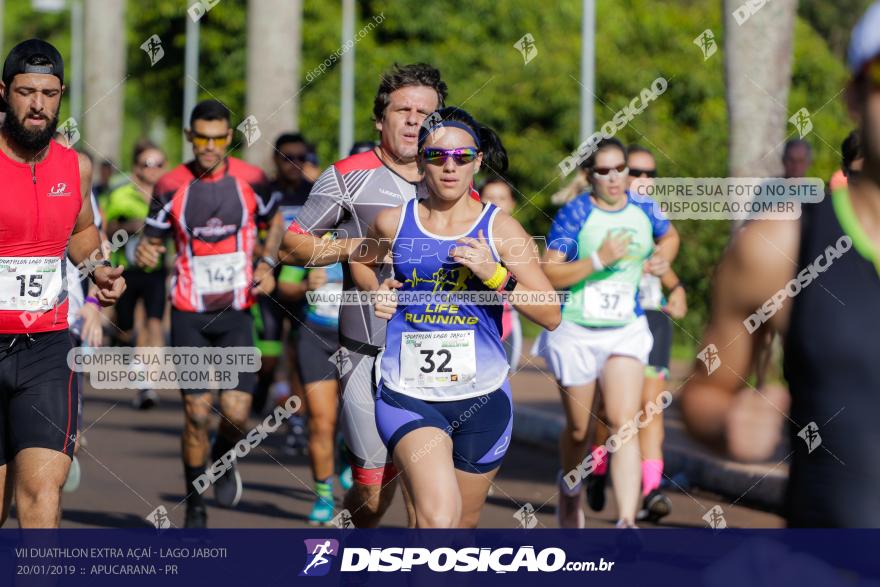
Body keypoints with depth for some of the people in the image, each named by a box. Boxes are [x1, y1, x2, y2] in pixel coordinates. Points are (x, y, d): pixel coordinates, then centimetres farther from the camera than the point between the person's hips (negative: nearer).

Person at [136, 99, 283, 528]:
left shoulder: (249, 179, -1)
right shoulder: (171, 186, -3)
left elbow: (274, 222, 16)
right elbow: (153, 240, 5)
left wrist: (267, 263, -2)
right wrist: (145, 252, -18)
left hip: (237, 313, 0)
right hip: (189, 315, 0)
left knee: (236, 413, -9)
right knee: (196, 413, -3)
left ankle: (224, 461, 26)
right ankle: (194, 505, 14)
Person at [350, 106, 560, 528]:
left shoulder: (500, 229, -1)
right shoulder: (393, 222, 3)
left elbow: (551, 316, -5)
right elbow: (360, 260, 27)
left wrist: (495, 275, -18)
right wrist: (375, 292, 5)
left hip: (482, 397, 1)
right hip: (407, 394, -1)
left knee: (464, 523, 15)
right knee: (438, 519, -25)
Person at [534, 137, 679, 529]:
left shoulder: (643, 211, 2)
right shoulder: (575, 214, -10)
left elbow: (670, 235, 25)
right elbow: (549, 275, -15)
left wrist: (662, 255, 3)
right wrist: (599, 259, -25)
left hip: (626, 331, 2)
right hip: (576, 331, -2)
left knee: (624, 423, -14)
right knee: (578, 430, 12)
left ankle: (627, 522, -20)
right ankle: (570, 492, 42)